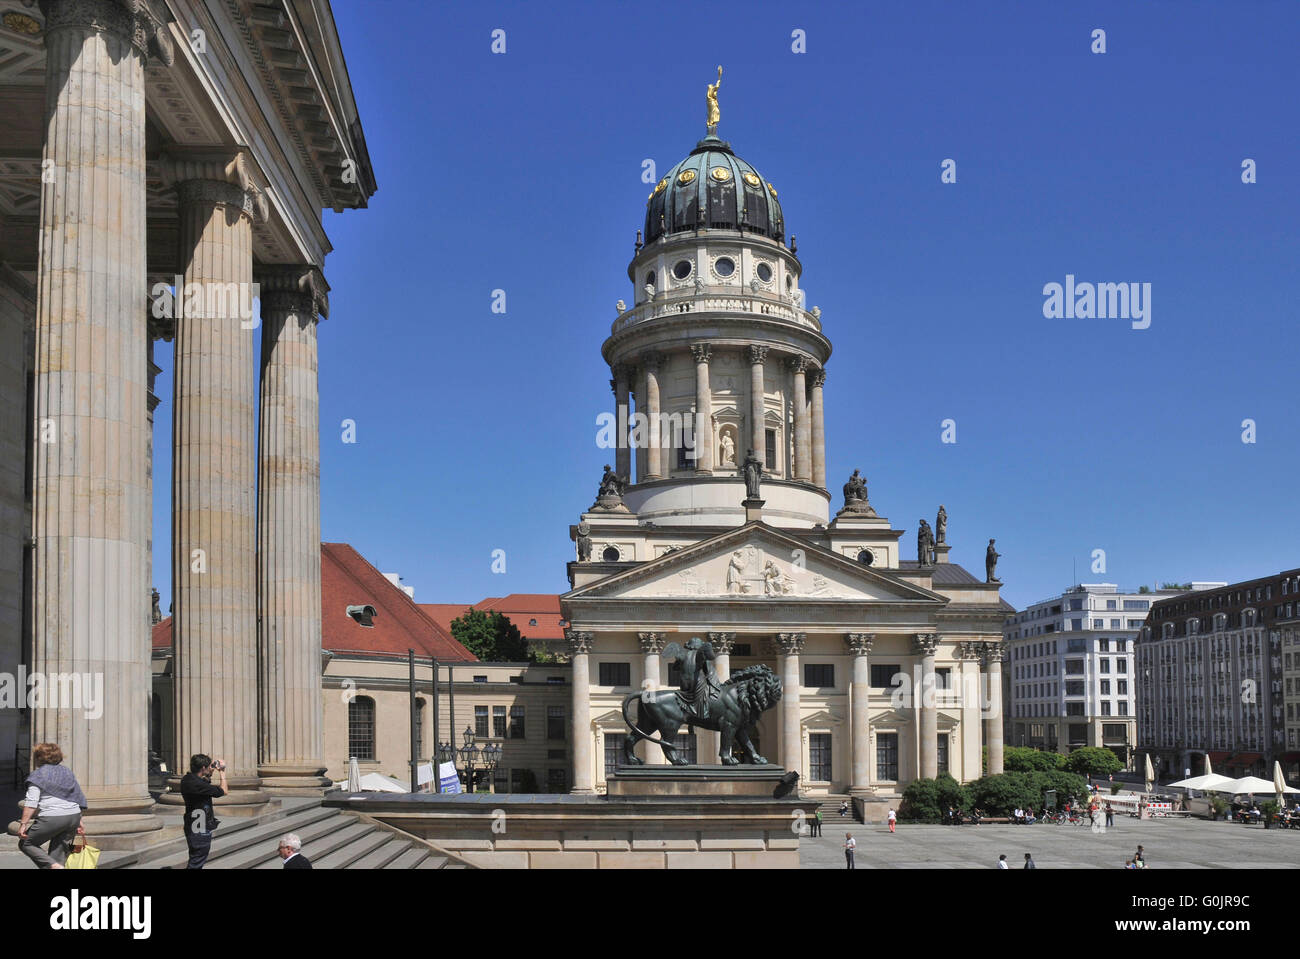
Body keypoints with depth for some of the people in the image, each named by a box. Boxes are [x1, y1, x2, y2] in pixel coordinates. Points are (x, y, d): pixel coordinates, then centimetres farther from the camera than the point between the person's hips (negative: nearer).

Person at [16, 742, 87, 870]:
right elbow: (80, 798, 20)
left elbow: (31, 802, -12)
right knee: (59, 853, 13)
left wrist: (23, 823, -12)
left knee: (25, 844, 8)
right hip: (74, 816, 6)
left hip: (51, 818, -6)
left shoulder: (38, 774, -1)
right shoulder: (67, 772, 19)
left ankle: (54, 866, -10)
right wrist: (78, 822, 24)